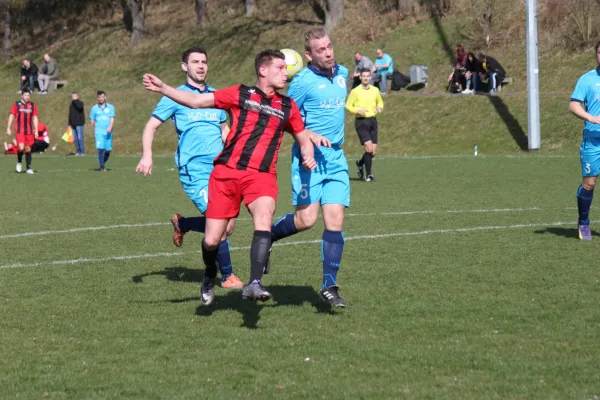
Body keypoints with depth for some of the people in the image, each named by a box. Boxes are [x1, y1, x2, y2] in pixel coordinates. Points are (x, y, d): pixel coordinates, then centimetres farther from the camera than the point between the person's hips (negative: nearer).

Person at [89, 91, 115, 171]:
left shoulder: (110, 107, 9)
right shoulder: (94, 108, 9)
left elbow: (112, 118, 0)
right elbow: (92, 121, 14)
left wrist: (110, 127, -15)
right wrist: (95, 128, 3)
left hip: (108, 132, 1)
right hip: (99, 132, -1)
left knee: (108, 150, 2)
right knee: (101, 149, -15)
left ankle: (103, 164, 25)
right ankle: (102, 167, -9)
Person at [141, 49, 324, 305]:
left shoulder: (288, 107, 15)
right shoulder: (240, 94, 8)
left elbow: (304, 139, 24)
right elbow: (195, 101, 8)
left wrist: (308, 156, 2)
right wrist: (162, 88, 0)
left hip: (262, 175, 1)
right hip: (226, 171, -1)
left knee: (264, 219, -30)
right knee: (211, 240, -1)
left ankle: (254, 284, -35)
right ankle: (210, 276, 32)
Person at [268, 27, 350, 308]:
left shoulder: (342, 73, 11)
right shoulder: (303, 81, -9)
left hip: (336, 159, 5)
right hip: (308, 158, -5)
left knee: (335, 222, -4)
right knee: (306, 219, -13)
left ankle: (329, 286, -1)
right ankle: (266, 236, 17)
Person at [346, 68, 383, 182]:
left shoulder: (375, 90, 10)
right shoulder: (355, 91, -3)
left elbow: (380, 102, 24)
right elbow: (348, 105, 1)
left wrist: (380, 108, 2)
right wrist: (357, 110, -16)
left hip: (373, 120, 5)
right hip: (361, 121, -5)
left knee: (374, 151, 2)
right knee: (369, 148, -16)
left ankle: (360, 163, 33)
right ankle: (368, 174, -3)